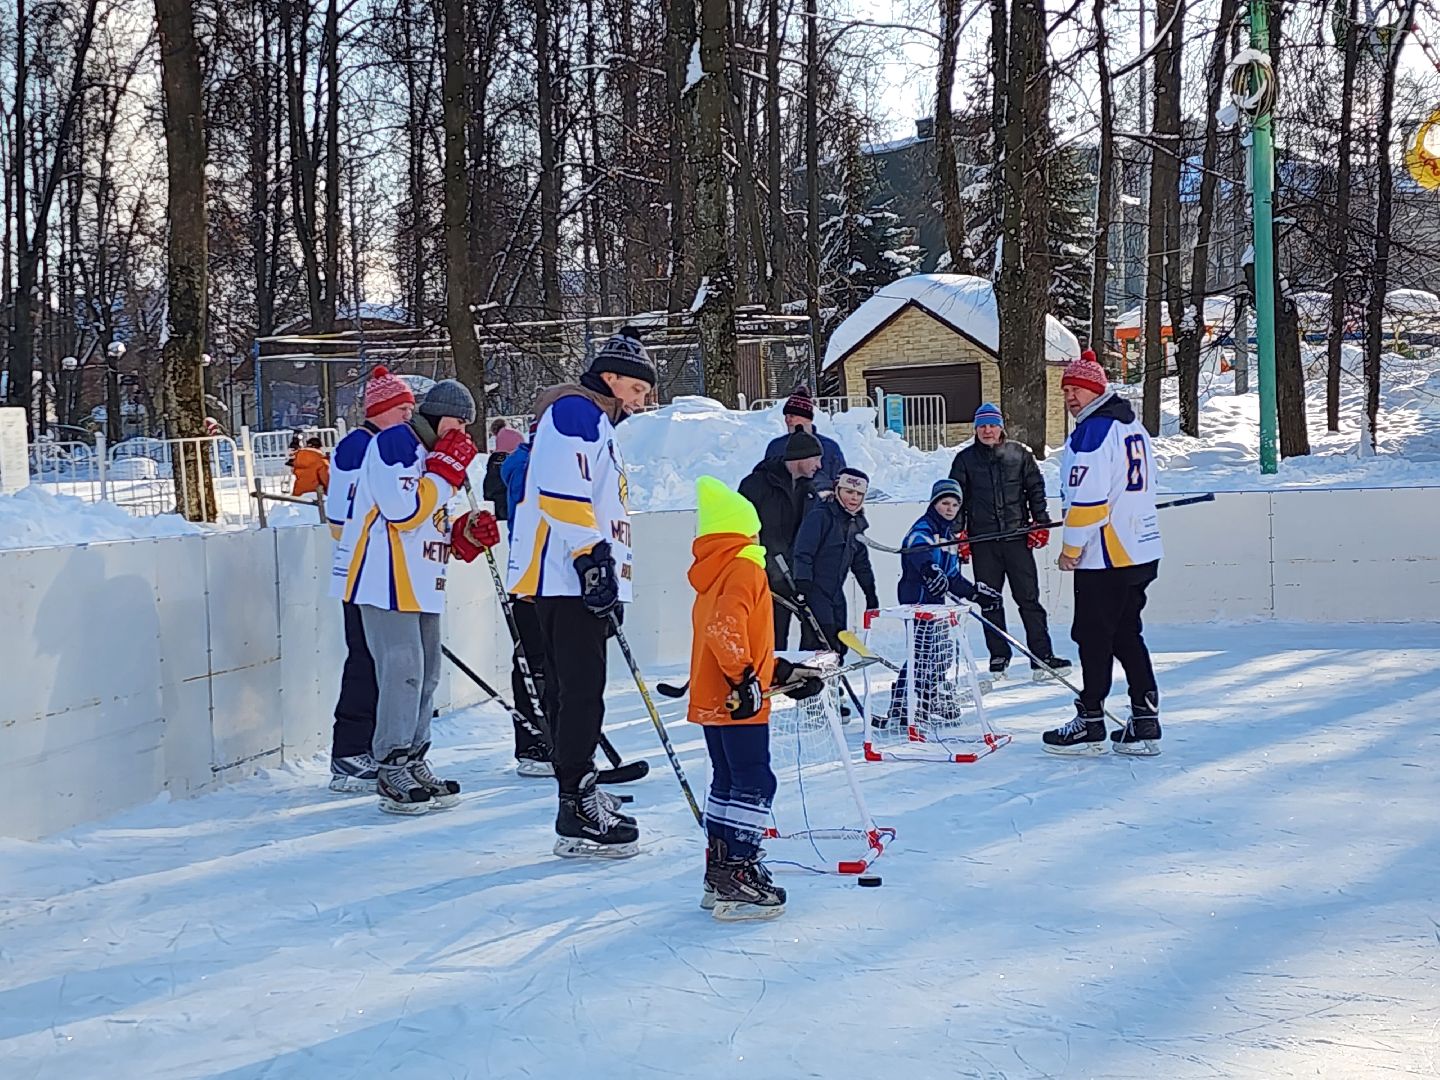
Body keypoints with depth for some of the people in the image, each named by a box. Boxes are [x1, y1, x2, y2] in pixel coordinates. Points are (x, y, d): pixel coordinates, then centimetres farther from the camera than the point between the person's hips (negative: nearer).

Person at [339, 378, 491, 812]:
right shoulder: (394, 444, -11)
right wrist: (446, 469, -16)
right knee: (403, 671, -13)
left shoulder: (433, 455, 20)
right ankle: (392, 773, -9)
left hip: (421, 586, 10)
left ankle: (413, 763, 21)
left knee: (426, 674, 11)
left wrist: (466, 533, 7)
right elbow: (404, 511, -22)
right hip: (387, 581, -10)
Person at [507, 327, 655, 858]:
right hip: (567, 579, -11)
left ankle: (582, 801, 18)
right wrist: (592, 557, -23)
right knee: (581, 694, -12)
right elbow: (561, 493, -21)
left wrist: (611, 582, 27)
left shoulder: (597, 425, 26)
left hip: (582, 581, 11)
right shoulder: (574, 412, -9)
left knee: (574, 694, 13)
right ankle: (577, 818, -12)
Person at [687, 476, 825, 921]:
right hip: (738, 701, -10)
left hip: (712, 700, 10)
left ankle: (719, 873, 22)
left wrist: (780, 671, 22)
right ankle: (738, 876, -9)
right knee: (754, 785, -6)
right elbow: (726, 627, -27)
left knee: (727, 782, 16)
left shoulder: (713, 570, 17)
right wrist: (745, 676, -26)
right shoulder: (744, 567, -11)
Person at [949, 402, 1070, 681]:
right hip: (982, 540, 1)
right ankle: (998, 656, 11)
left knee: (1029, 597, -2)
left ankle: (1042, 656, -2)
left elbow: (1036, 488, 10)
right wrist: (958, 533, 2)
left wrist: (1040, 522, 2)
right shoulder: (965, 459, 8)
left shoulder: (1020, 454, 7)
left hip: (1017, 536, -1)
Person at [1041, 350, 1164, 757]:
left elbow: (1086, 497, -20)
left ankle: (1090, 724, 6)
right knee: (1127, 634, 13)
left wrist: (1071, 548, -11)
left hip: (1105, 556, -9)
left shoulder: (1093, 431, -15)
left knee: (1094, 636, 0)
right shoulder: (1132, 426, 15)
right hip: (1141, 550, 9)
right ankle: (1145, 723, 11)